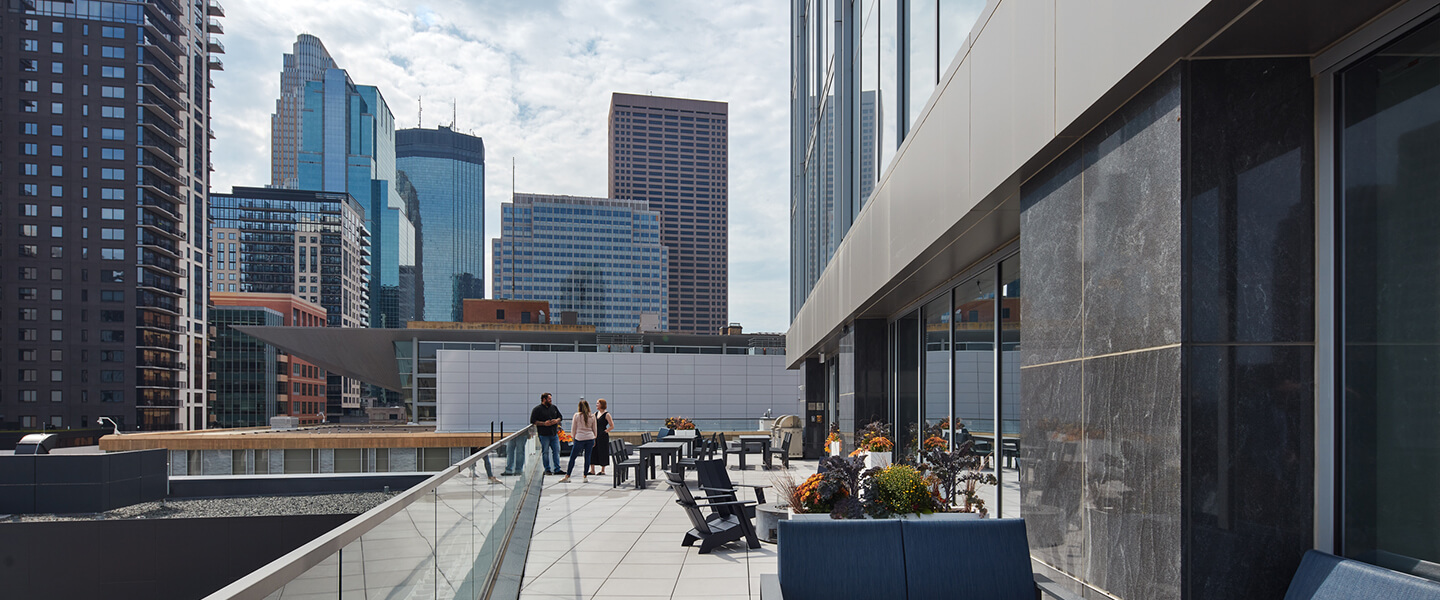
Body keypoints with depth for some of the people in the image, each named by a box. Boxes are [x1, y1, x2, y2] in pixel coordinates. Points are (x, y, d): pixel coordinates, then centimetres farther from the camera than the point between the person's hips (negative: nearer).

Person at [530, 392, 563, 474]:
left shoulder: (553, 407, 13)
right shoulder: (537, 409, -3)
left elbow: (560, 417, 21)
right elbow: (533, 421, -8)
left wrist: (557, 420, -2)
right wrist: (544, 423, -17)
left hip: (554, 434, 5)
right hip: (544, 435, -5)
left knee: (556, 451, 2)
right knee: (545, 452, 1)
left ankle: (557, 469, 6)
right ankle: (547, 470, 9)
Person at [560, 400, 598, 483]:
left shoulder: (576, 415, 0)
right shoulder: (592, 416, 6)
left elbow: (574, 429, 4)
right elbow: (594, 429, 10)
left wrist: (573, 438, 16)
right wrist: (594, 440, 20)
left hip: (579, 438, -2)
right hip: (590, 438, 2)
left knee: (572, 457, 3)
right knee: (587, 457, 7)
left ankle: (567, 476, 3)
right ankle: (585, 476, 7)